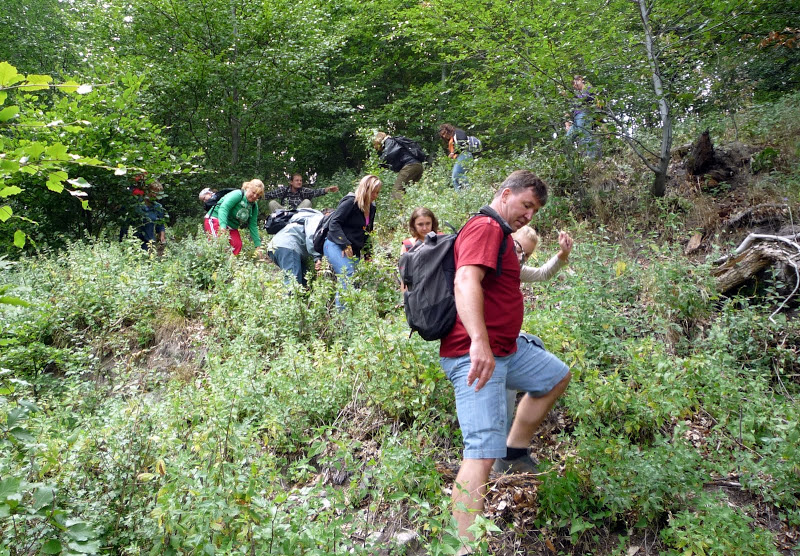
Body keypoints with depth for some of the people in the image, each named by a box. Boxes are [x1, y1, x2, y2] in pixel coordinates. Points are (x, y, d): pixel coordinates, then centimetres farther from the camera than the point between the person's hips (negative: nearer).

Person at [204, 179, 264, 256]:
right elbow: (223, 208, -30)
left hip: (231, 226, 8)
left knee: (238, 245, -9)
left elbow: (253, 226, 7)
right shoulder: (237, 194, -18)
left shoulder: (254, 206, 5)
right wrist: (222, 227, -44)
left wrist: (258, 246, 1)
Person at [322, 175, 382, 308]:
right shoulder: (350, 202, -11)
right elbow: (334, 223, -16)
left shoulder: (371, 208, 14)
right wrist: (345, 245, -21)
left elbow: (368, 232, 23)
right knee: (348, 278, -23)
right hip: (336, 247, -8)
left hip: (354, 251, 9)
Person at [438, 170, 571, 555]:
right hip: (477, 355, -11)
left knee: (557, 377, 27)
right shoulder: (486, 228, -14)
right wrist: (479, 341, -42)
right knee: (482, 454, -15)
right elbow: (466, 283, -30)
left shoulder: (499, 234, 19)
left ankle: (515, 451, 28)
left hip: (505, 348, 11)